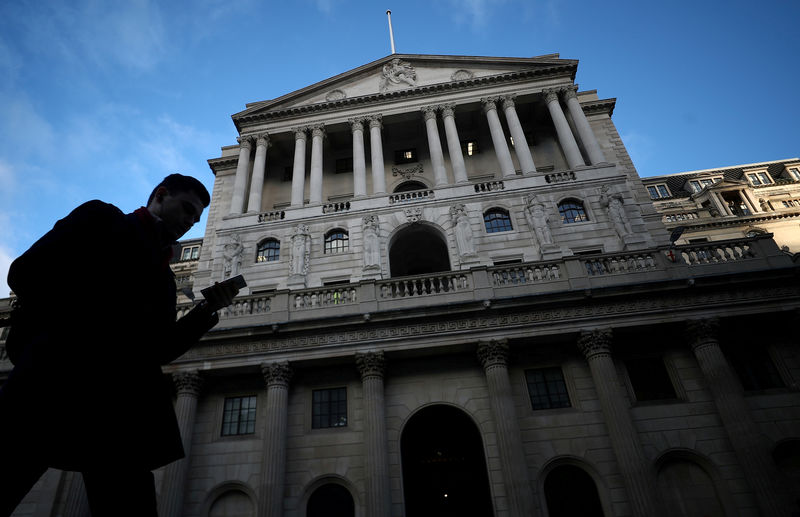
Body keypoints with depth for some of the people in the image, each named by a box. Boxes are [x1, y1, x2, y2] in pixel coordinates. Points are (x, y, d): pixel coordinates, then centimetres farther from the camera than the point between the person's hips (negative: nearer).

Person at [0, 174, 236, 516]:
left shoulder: (163, 275, 28)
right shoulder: (102, 217, 14)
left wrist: (207, 310, 8)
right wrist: (77, 330, -12)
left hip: (123, 401, 5)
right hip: (59, 368, -5)